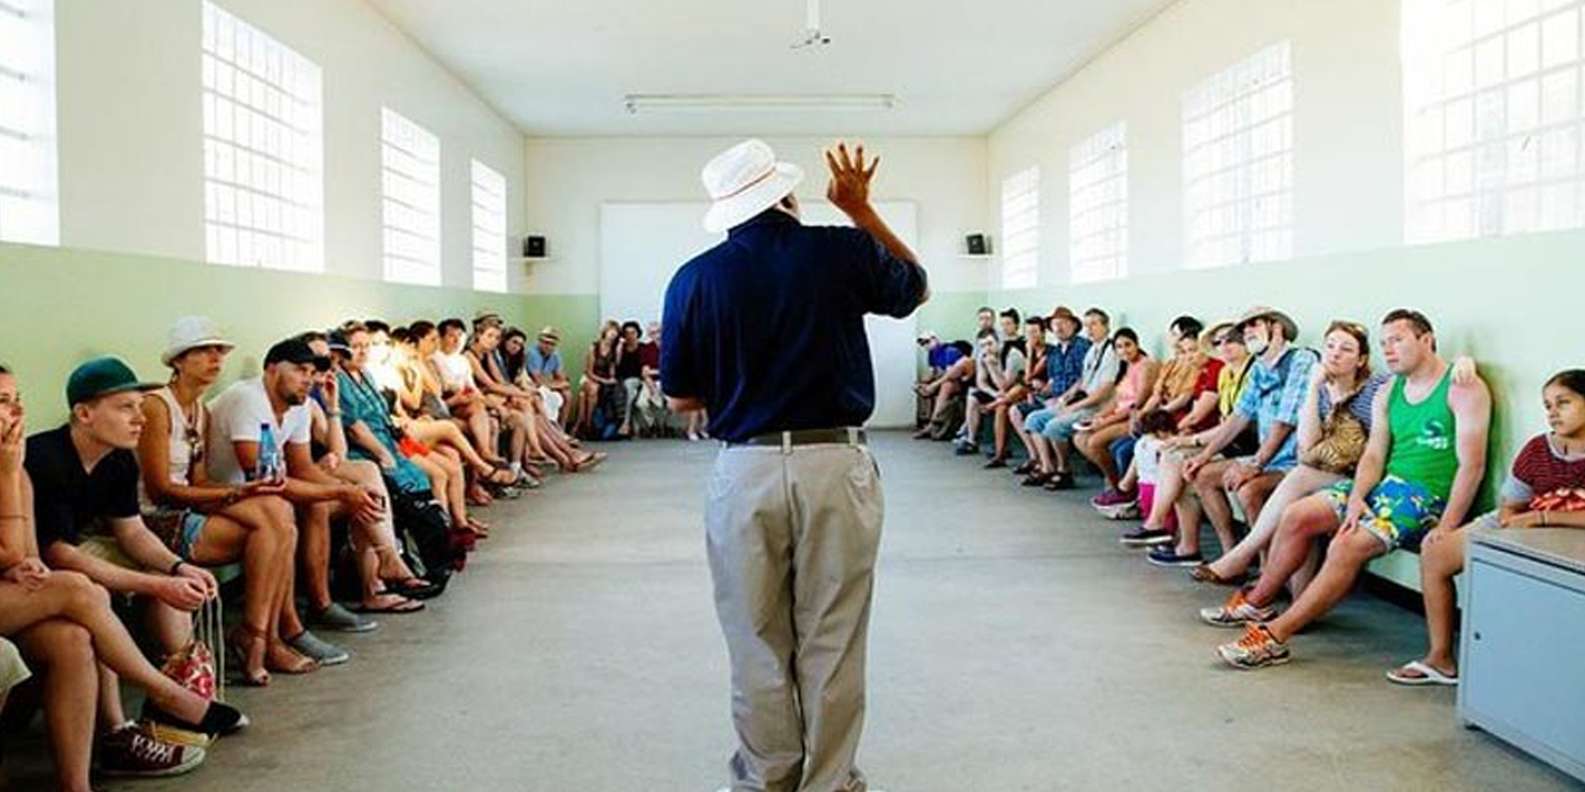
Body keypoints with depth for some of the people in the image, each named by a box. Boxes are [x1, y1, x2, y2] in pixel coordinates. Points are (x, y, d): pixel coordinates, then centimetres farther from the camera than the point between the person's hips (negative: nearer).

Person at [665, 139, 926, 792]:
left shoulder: (694, 279, 0)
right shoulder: (845, 251, -2)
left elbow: (682, 400, 6)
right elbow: (916, 288, 20)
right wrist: (863, 213, 21)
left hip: (746, 471, 1)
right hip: (837, 467, 0)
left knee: (758, 647, 13)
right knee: (832, 645, 10)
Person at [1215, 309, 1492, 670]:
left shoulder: (1463, 389, -8)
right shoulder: (1388, 393, 14)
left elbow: (1471, 465, -15)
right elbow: (1373, 455, 8)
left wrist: (1445, 530, -22)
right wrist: (1357, 497, -13)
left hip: (1429, 495, -8)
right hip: (1386, 484, 8)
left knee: (1348, 546, -27)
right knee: (1297, 516, -3)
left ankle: (1275, 636, -27)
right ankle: (1257, 603, 12)